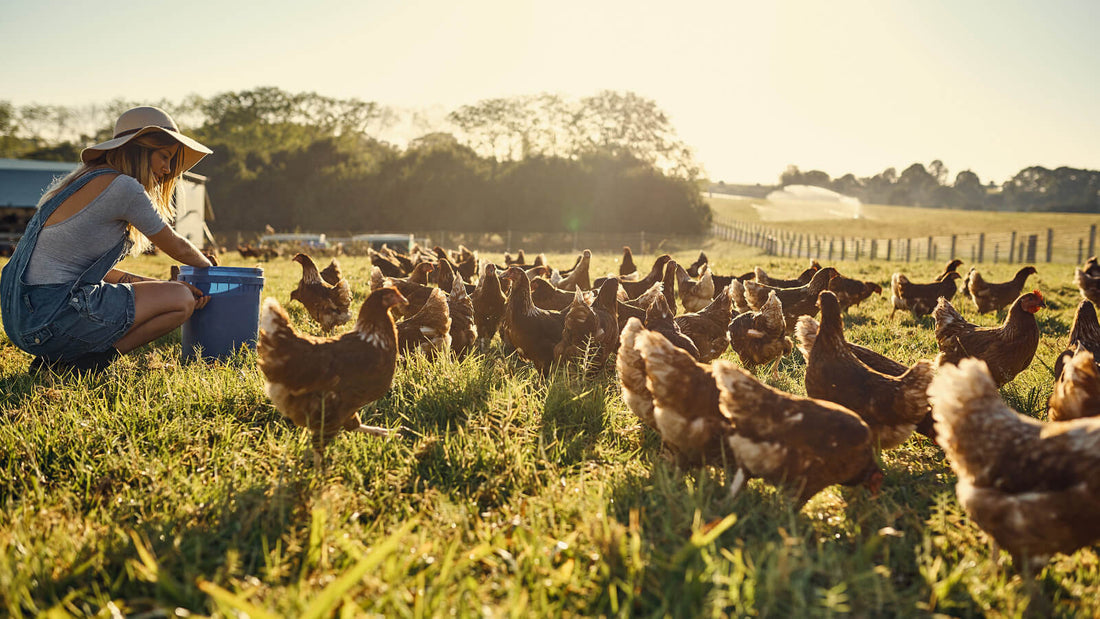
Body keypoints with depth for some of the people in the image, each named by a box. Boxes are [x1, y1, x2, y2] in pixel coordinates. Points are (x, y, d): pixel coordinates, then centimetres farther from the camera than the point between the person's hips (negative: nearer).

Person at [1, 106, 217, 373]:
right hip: (51, 318, -10)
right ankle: (84, 360, -6)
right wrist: (208, 264, 22)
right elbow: (177, 248, 0)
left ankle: (58, 357, 12)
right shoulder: (122, 187, -12)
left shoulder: (82, 180, 17)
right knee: (182, 300, -5)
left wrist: (160, 286, 11)